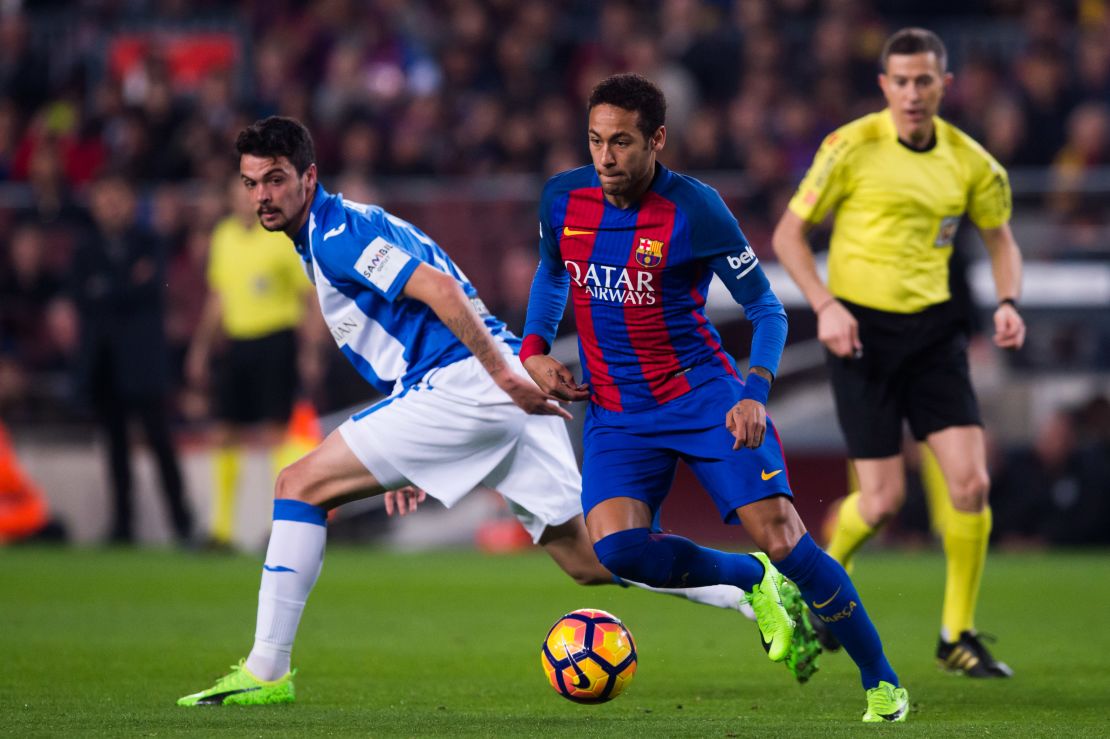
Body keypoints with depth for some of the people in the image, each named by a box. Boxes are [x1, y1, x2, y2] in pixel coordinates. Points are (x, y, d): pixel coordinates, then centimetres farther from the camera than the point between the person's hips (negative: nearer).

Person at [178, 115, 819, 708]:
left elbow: (439, 288, -19)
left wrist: (506, 374, -24)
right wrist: (410, 462, 27)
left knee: (301, 485, -4)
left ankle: (267, 672, -6)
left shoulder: (334, 234, -6)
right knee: (590, 561, 9)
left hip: (462, 387, -10)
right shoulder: (350, 229, 25)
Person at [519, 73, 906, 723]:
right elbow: (552, 274, 22)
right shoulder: (563, 199, -1)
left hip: (703, 394, -3)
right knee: (617, 547, -22)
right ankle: (750, 580, 8)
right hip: (615, 413, 3)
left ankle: (881, 680, 0)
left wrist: (756, 392, -22)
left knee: (779, 534, -16)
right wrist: (534, 349, 5)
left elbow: (766, 309, -6)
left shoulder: (695, 210, -14)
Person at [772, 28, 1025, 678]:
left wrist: (1008, 302, -1)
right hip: (863, 330, -3)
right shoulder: (852, 147, -9)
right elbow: (789, 234, -3)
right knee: (884, 498, -5)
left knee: (970, 482, -9)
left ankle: (958, 637, 5)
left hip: (934, 330, 3)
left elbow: (1000, 237, 18)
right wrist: (825, 306, -16)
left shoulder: (969, 161, 2)